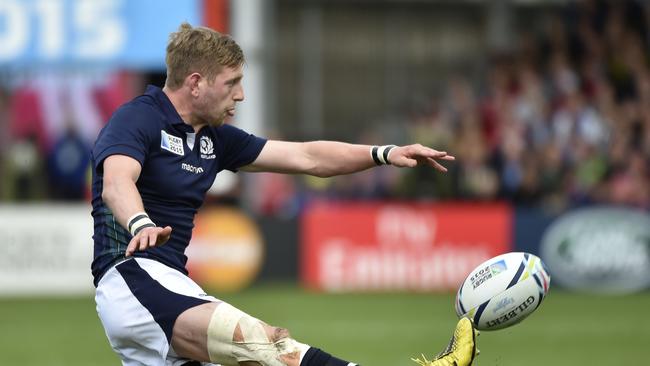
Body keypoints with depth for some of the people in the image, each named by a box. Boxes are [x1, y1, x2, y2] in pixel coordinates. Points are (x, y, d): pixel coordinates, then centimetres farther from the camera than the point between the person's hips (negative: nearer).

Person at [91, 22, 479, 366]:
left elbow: (305, 157, 21)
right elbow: (116, 183, -27)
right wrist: (141, 224, -49)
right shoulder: (136, 119, -7)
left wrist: (384, 153, 12)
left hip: (170, 284, 11)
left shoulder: (214, 138, 18)